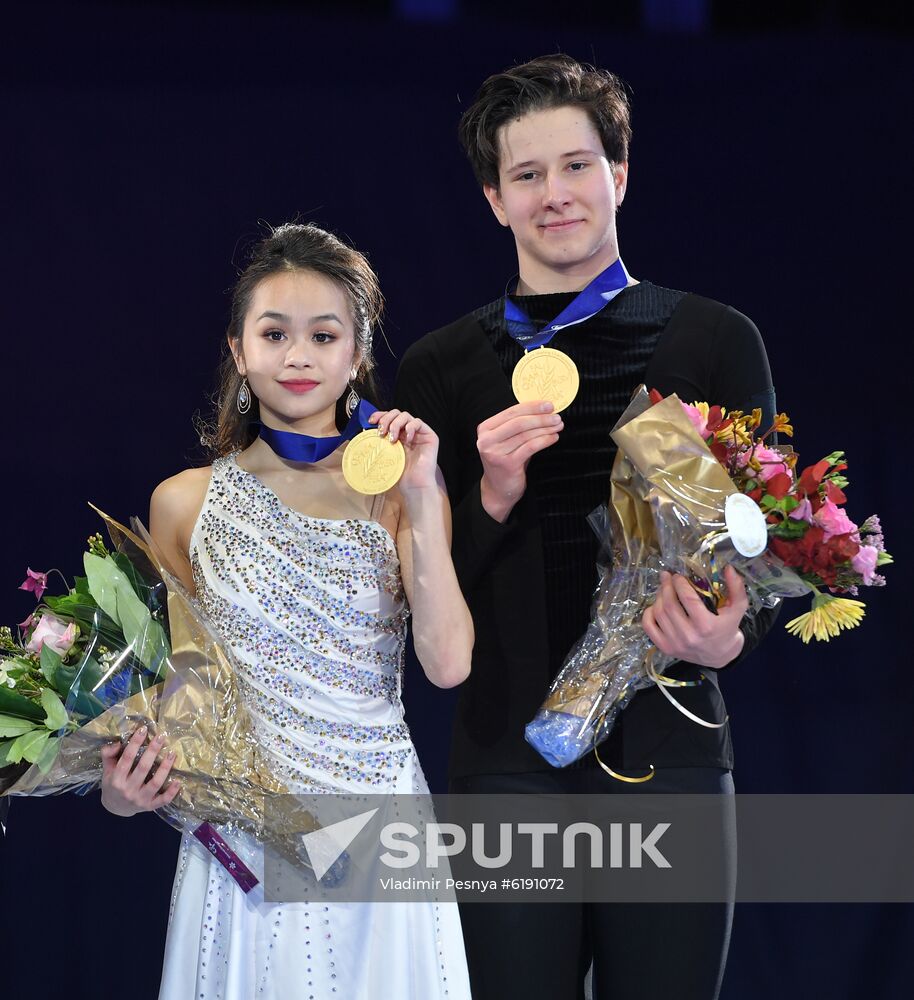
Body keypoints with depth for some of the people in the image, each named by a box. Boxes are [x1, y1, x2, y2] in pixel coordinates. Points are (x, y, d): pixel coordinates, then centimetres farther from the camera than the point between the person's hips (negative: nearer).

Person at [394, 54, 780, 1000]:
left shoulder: (715, 341, 4)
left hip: (669, 752, -1)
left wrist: (730, 636, -13)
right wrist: (492, 497, -12)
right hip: (509, 761, 1)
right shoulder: (440, 368, 7)